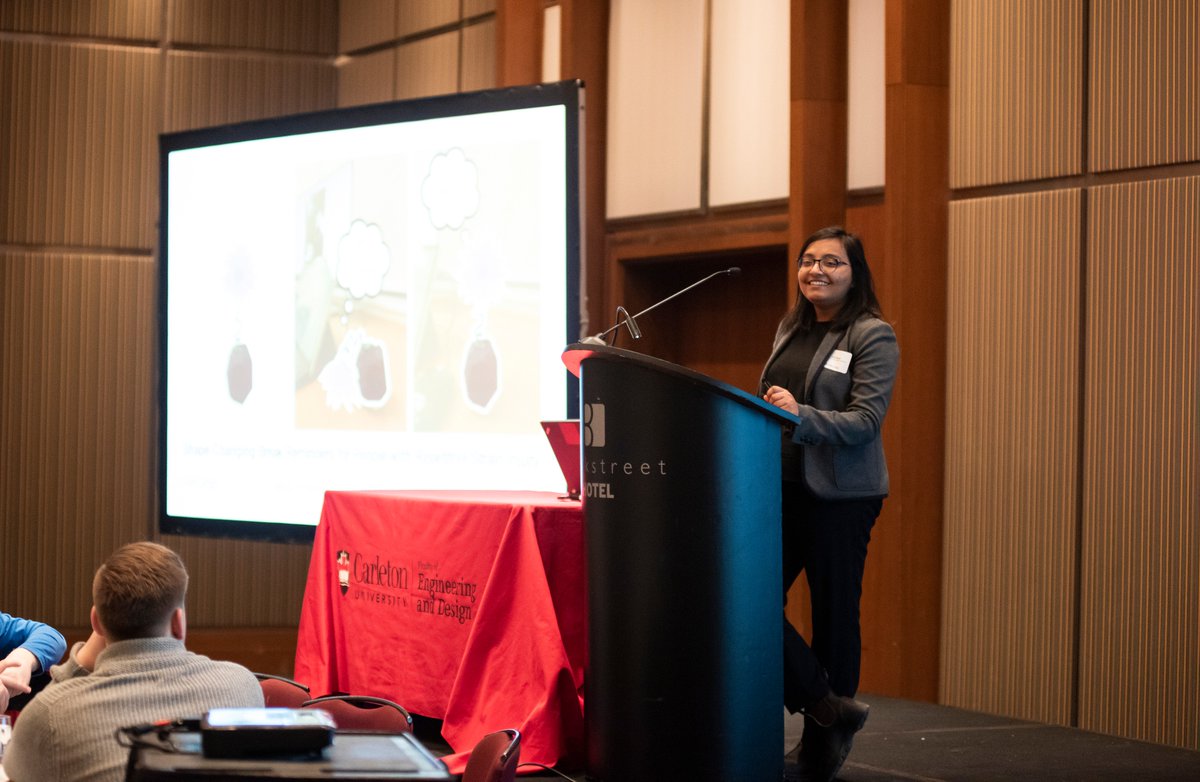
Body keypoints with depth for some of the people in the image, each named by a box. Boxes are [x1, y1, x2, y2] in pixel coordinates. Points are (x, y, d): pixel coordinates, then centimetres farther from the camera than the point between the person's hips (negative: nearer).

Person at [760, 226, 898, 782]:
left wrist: (801, 416, -29)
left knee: (833, 615, 2)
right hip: (782, 487, 6)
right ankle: (829, 708, 6)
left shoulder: (873, 336, -6)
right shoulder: (789, 329, 14)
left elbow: (866, 420, -16)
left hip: (841, 496, -6)